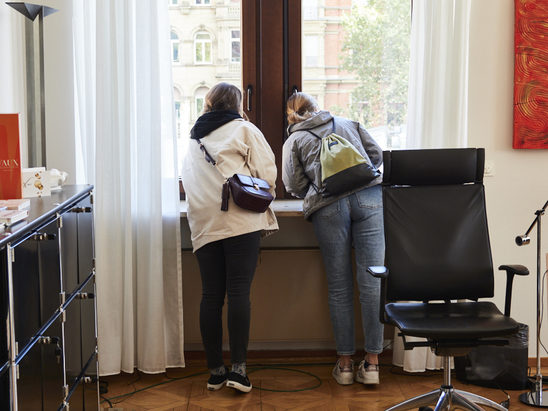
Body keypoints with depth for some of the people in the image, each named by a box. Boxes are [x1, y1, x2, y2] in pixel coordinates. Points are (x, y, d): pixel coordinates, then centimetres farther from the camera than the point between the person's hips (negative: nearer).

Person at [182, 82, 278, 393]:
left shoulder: (194, 138, 22)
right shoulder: (244, 129, 6)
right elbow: (267, 172, 1)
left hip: (203, 224, 5)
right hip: (240, 219, -4)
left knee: (211, 295, 5)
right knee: (239, 291, -6)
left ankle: (215, 371, 8)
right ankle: (238, 367, -9)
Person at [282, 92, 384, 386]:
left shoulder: (293, 141, 19)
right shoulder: (349, 123, 27)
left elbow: (295, 186, 11)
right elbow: (377, 155, 21)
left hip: (328, 207, -1)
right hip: (368, 196, 1)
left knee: (339, 287, 6)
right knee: (371, 281, -1)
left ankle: (345, 363, 10)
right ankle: (372, 363, 2)